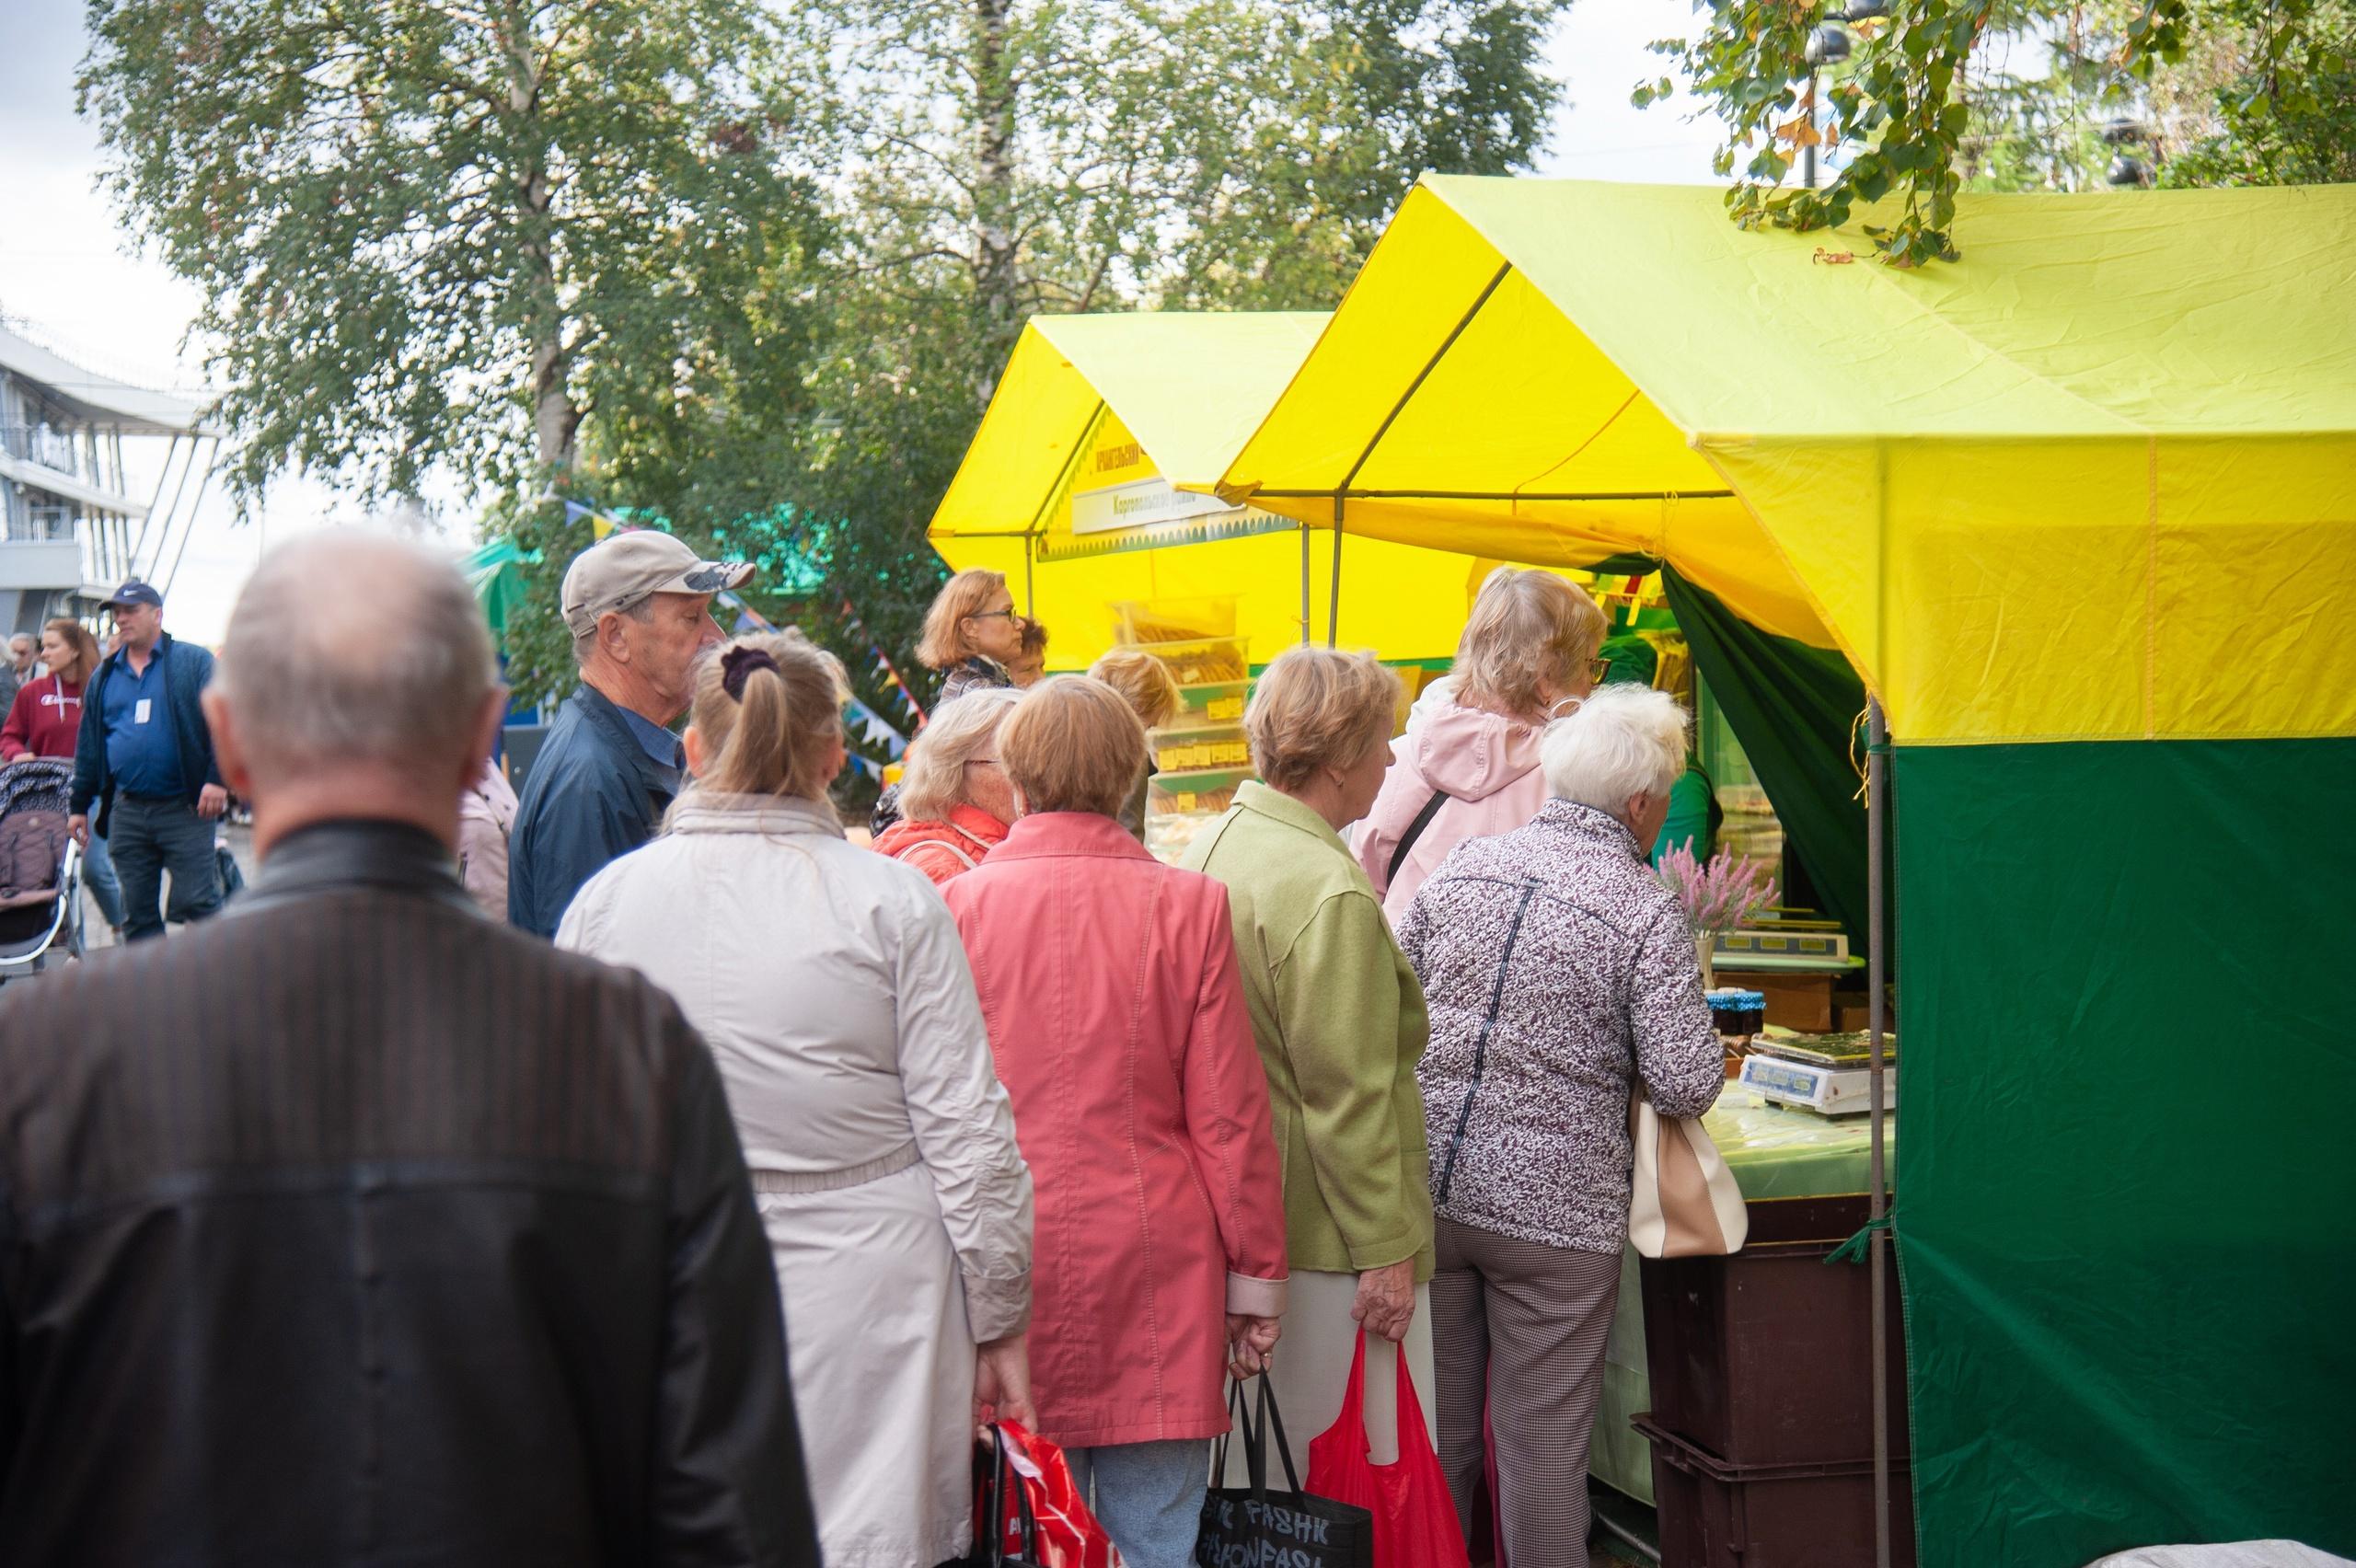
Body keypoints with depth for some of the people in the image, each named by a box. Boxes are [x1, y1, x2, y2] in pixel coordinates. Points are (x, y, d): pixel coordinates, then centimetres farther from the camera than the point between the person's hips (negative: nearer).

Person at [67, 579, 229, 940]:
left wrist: (217, 779, -18)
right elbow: (88, 745, 19)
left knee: (198, 904, -7)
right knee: (137, 913, 8)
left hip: (184, 809, -5)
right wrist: (80, 806, 17)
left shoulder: (194, 662, 1)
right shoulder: (104, 676, 15)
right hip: (126, 813, 5)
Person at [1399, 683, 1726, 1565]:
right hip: (1551, 1210, -4)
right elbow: (1685, 1086, -12)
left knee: (1437, 1426, 15)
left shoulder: (1462, 866, 5)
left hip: (1426, 1186, 4)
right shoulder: (1644, 907, -8)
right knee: (1541, 1444, 7)